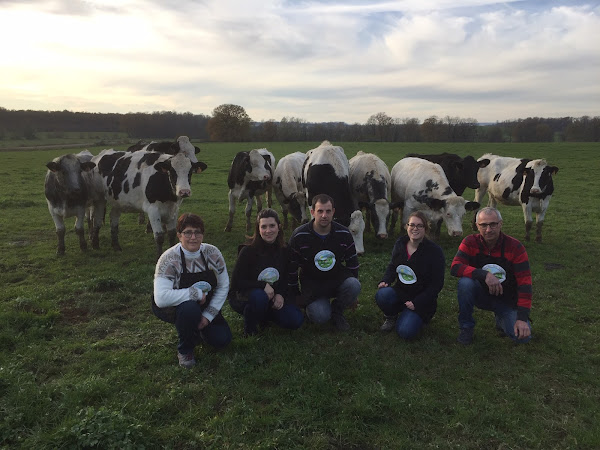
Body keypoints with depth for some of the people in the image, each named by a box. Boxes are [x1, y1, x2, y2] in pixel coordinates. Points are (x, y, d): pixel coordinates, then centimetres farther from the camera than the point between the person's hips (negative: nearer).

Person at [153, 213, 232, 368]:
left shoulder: (212, 253, -12)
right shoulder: (169, 259, -26)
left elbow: (224, 286, -6)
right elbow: (161, 298, -37)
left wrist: (209, 315, -15)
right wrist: (196, 293, -32)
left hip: (204, 305, 4)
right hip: (172, 308, -4)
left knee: (222, 339, -9)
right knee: (190, 308, -37)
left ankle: (196, 330, 24)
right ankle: (184, 350, -8)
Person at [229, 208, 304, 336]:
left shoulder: (284, 252, -2)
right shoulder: (248, 251, -16)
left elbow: (286, 279, 5)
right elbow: (236, 282, -17)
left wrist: (281, 294, -16)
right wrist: (263, 286, -25)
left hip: (272, 298, 5)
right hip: (243, 296, -5)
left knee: (296, 320, -16)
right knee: (259, 296, -40)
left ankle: (262, 316, 12)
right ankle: (249, 328, -8)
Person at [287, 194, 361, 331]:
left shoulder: (344, 234, -8)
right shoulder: (299, 236, -14)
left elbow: (353, 264, 5)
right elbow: (292, 268, -3)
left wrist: (353, 293, 8)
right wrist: (295, 295, 3)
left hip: (337, 278, 2)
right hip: (312, 282, -2)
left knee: (354, 285, -31)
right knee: (320, 317, -25)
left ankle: (337, 311, 0)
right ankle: (312, 304, 12)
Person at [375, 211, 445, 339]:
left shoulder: (434, 251, -13)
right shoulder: (400, 244, 1)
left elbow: (437, 284, -10)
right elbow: (392, 266, 14)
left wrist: (416, 303, -16)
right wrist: (385, 281, -8)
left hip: (422, 299, -4)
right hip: (400, 292, 4)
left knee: (405, 332, -22)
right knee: (382, 295, -30)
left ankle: (417, 317, 13)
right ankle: (391, 317, 4)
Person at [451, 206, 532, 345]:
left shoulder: (515, 247, -14)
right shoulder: (470, 242, -12)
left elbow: (524, 282, -16)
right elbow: (455, 267, -25)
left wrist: (522, 318, -24)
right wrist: (484, 275, -40)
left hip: (506, 300, 0)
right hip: (480, 295, 0)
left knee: (523, 336, -20)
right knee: (465, 282, -32)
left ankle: (501, 319, 16)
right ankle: (466, 327, -11)